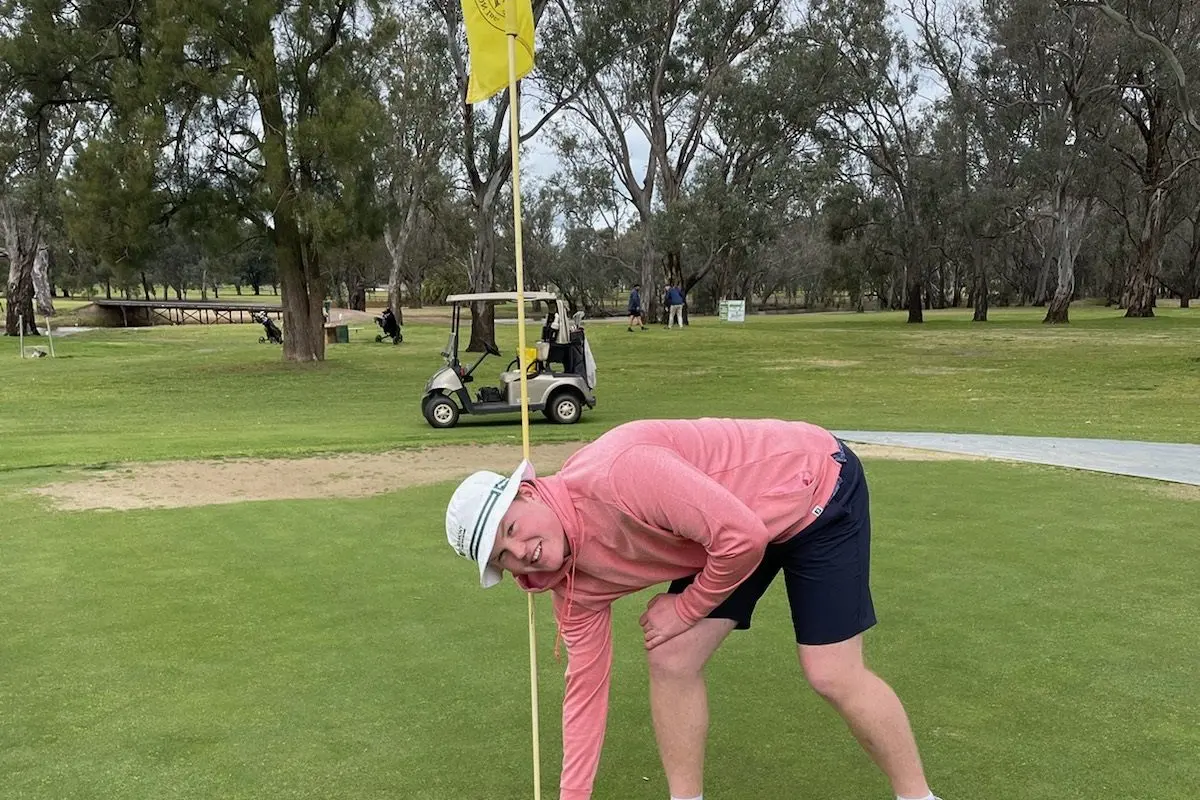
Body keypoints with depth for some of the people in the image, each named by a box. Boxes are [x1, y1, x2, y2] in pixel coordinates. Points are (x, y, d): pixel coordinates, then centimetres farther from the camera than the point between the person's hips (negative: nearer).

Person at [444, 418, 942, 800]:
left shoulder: (615, 474, -35)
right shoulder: (574, 586, -8)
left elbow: (743, 536, -34)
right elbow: (586, 684, 2)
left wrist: (686, 607, -17)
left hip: (817, 484, -7)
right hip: (741, 531, 7)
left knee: (833, 676, -7)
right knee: (670, 660, -2)